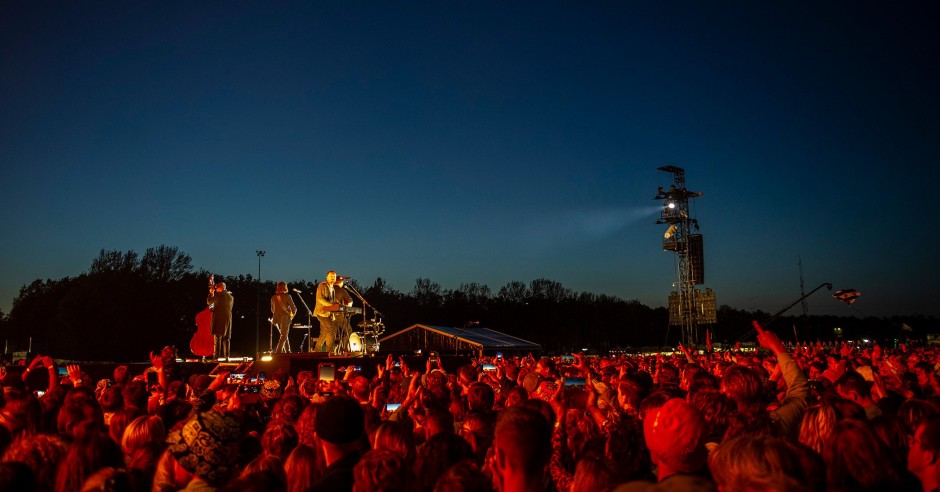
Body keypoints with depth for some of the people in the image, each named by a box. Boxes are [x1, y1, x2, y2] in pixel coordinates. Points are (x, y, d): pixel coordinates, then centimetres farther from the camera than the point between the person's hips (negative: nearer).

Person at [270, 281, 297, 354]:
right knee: (283, 336, 0)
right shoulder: (287, 296, -9)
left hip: (276, 318, 6)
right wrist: (292, 314, 10)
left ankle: (287, 352, 21)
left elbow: (272, 310, 15)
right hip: (285, 318, -6)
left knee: (284, 335, 19)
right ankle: (278, 352, -10)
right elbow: (293, 308, -9)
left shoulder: (273, 297, 6)